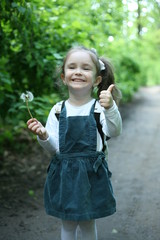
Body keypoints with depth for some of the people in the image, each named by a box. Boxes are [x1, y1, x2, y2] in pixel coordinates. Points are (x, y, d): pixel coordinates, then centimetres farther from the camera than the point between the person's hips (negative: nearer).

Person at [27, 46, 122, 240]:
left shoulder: (100, 108, -7)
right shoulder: (58, 111, 1)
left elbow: (114, 131, -27)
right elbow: (54, 149, 0)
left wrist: (110, 108, -45)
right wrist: (43, 136, -20)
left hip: (92, 174, -2)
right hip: (64, 175, 2)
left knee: (88, 224, 14)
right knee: (68, 224, 15)